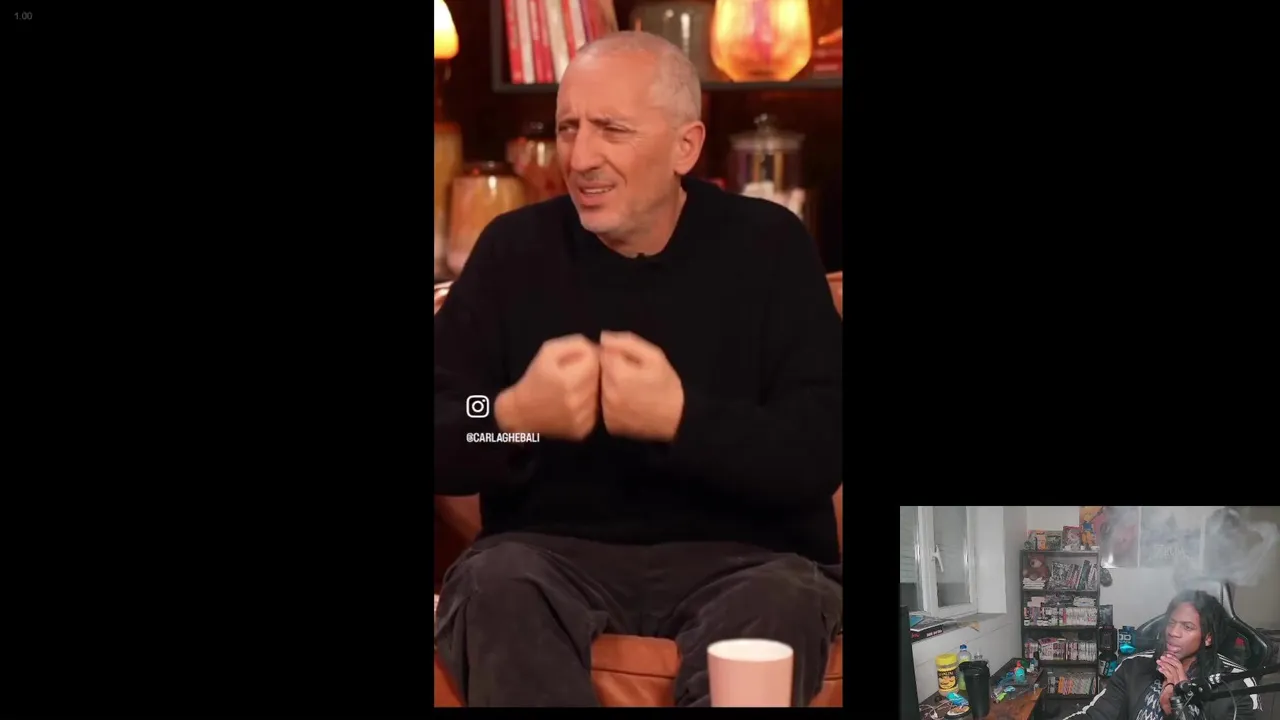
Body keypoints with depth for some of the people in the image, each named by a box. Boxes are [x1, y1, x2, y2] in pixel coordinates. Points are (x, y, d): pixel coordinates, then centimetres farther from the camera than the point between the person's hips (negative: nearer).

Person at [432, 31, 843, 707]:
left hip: (739, 556, -1)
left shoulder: (768, 245, 2)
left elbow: (817, 453, -8)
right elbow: (438, 449, 1)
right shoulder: (514, 247, 6)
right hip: (552, 551, 2)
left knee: (781, 603, -34)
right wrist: (513, 417, -21)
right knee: (494, 584, -31)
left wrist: (680, 418, -26)